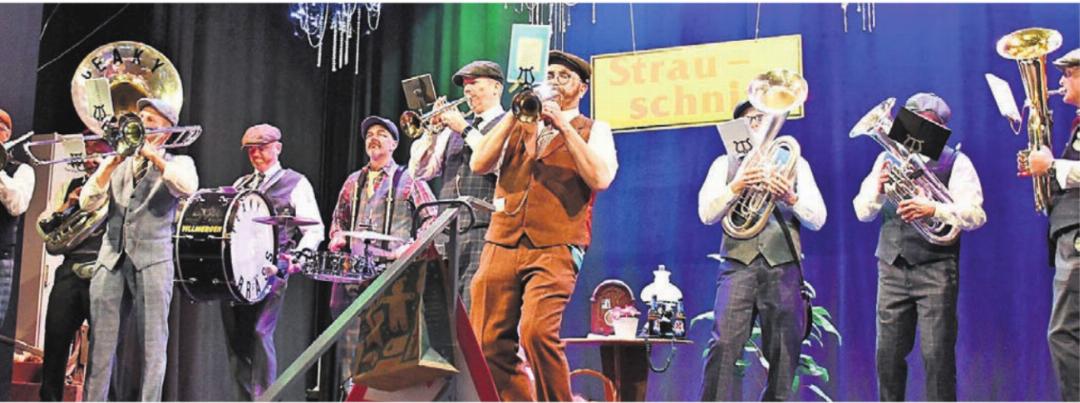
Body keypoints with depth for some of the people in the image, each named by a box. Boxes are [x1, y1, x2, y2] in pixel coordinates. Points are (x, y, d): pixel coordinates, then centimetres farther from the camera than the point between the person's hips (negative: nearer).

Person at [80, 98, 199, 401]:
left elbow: (188, 186, -13)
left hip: (152, 260, -3)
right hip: (111, 261, 3)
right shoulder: (117, 164, 20)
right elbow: (87, 202, 7)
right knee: (100, 344, 0)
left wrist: (152, 154, -11)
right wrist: (113, 163, -3)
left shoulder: (177, 163, 11)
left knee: (153, 345, -6)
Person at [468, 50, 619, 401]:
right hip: (501, 246, 4)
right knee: (489, 342, -3)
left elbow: (601, 178, -8)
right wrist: (514, 115, 2)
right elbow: (479, 164, 7)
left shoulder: (593, 131, 12)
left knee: (537, 331, -24)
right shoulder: (518, 126, 23)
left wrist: (564, 126, -8)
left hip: (555, 249, -4)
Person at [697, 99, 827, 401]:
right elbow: (706, 213, 3)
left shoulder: (795, 163, 17)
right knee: (724, 345, -14)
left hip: (783, 266, 1)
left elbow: (817, 219, 7)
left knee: (783, 353, 0)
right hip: (738, 264, -1)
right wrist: (735, 187, -13)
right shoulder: (725, 163, 16)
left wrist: (792, 198, -12)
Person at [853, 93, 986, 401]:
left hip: (936, 267, -3)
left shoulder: (956, 162, 4)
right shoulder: (888, 158, 15)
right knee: (888, 353, 4)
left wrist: (934, 209, -24)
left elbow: (975, 215, -8)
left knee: (937, 354, -4)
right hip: (892, 267, 3)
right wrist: (879, 188, -11)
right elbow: (862, 212, 9)